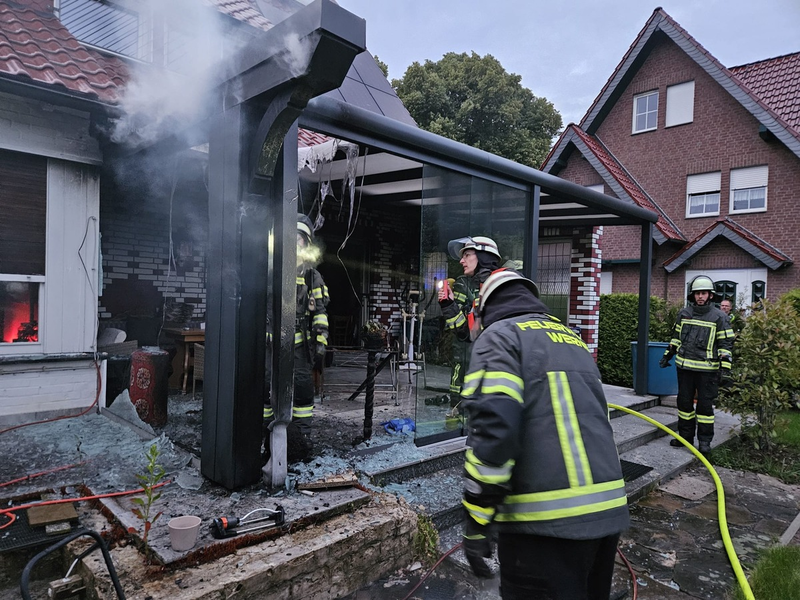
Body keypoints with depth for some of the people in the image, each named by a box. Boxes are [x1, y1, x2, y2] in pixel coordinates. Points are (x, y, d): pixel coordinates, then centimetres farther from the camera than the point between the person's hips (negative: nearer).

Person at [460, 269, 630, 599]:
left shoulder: (499, 336, -3)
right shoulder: (573, 339, 21)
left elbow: (492, 427, -18)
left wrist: (476, 521, -12)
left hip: (544, 521, -8)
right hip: (608, 510, 8)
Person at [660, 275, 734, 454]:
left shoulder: (719, 317, -4)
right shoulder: (684, 313, 7)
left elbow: (726, 344, -5)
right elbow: (676, 337, 18)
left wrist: (725, 369, -11)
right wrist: (667, 355, 15)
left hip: (707, 369, -4)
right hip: (684, 367, 4)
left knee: (705, 404, 2)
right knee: (684, 402, 11)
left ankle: (705, 441, 14)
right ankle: (685, 436, 24)